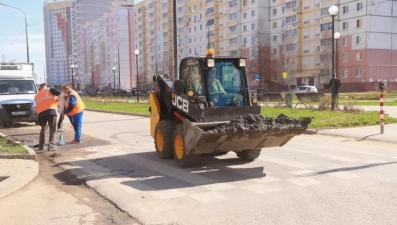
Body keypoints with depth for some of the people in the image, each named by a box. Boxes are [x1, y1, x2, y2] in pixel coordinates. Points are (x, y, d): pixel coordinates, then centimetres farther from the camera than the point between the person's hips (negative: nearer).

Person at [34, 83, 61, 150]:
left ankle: (41, 146, 24)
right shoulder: (49, 90, 14)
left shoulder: (36, 96, 29)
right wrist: (57, 99, 17)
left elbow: (37, 105, 26)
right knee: (52, 129, -3)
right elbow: (59, 93, -1)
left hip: (41, 113, 5)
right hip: (51, 110, -5)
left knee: (43, 129, 22)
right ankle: (51, 145, -13)